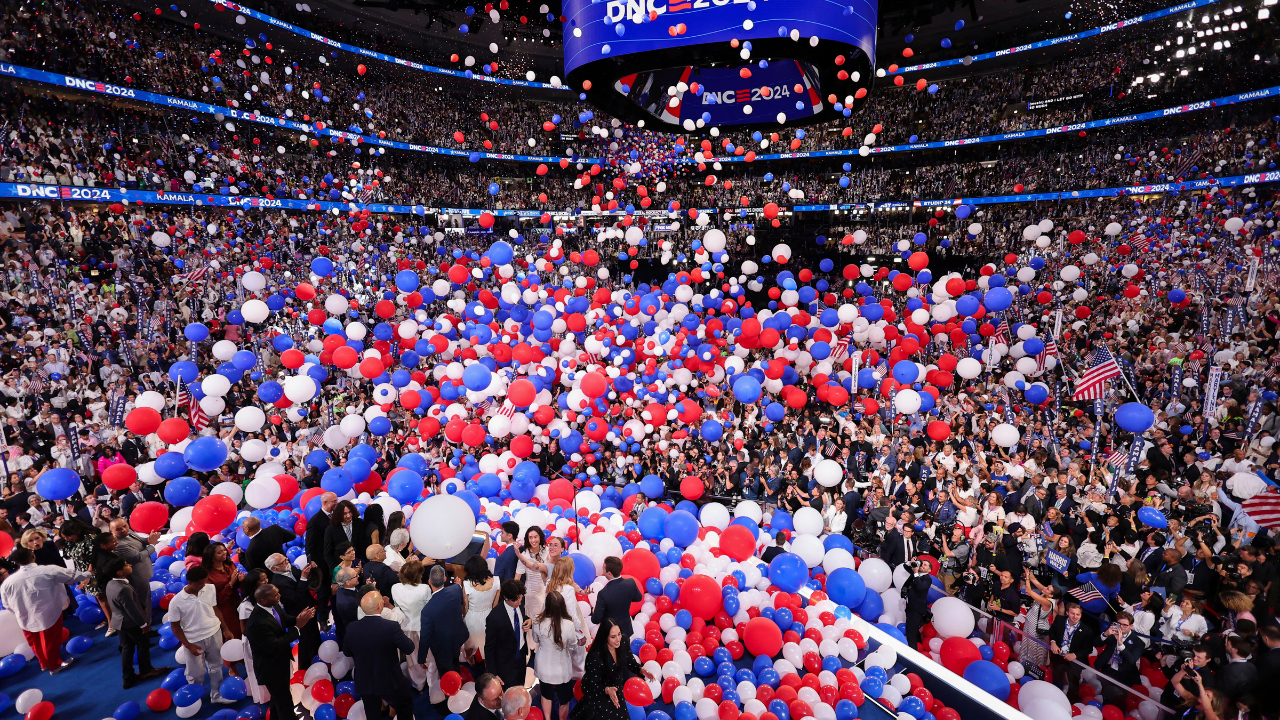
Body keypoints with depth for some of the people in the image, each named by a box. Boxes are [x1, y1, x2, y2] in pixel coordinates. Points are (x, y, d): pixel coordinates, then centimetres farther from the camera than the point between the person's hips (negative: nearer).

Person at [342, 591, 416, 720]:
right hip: (391, 682, -4)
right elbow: (408, 649, -18)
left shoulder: (352, 628, -15)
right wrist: (400, 635, 1)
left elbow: (347, 652, 3)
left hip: (364, 683, 4)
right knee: (405, 707, 24)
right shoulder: (391, 627, -29)